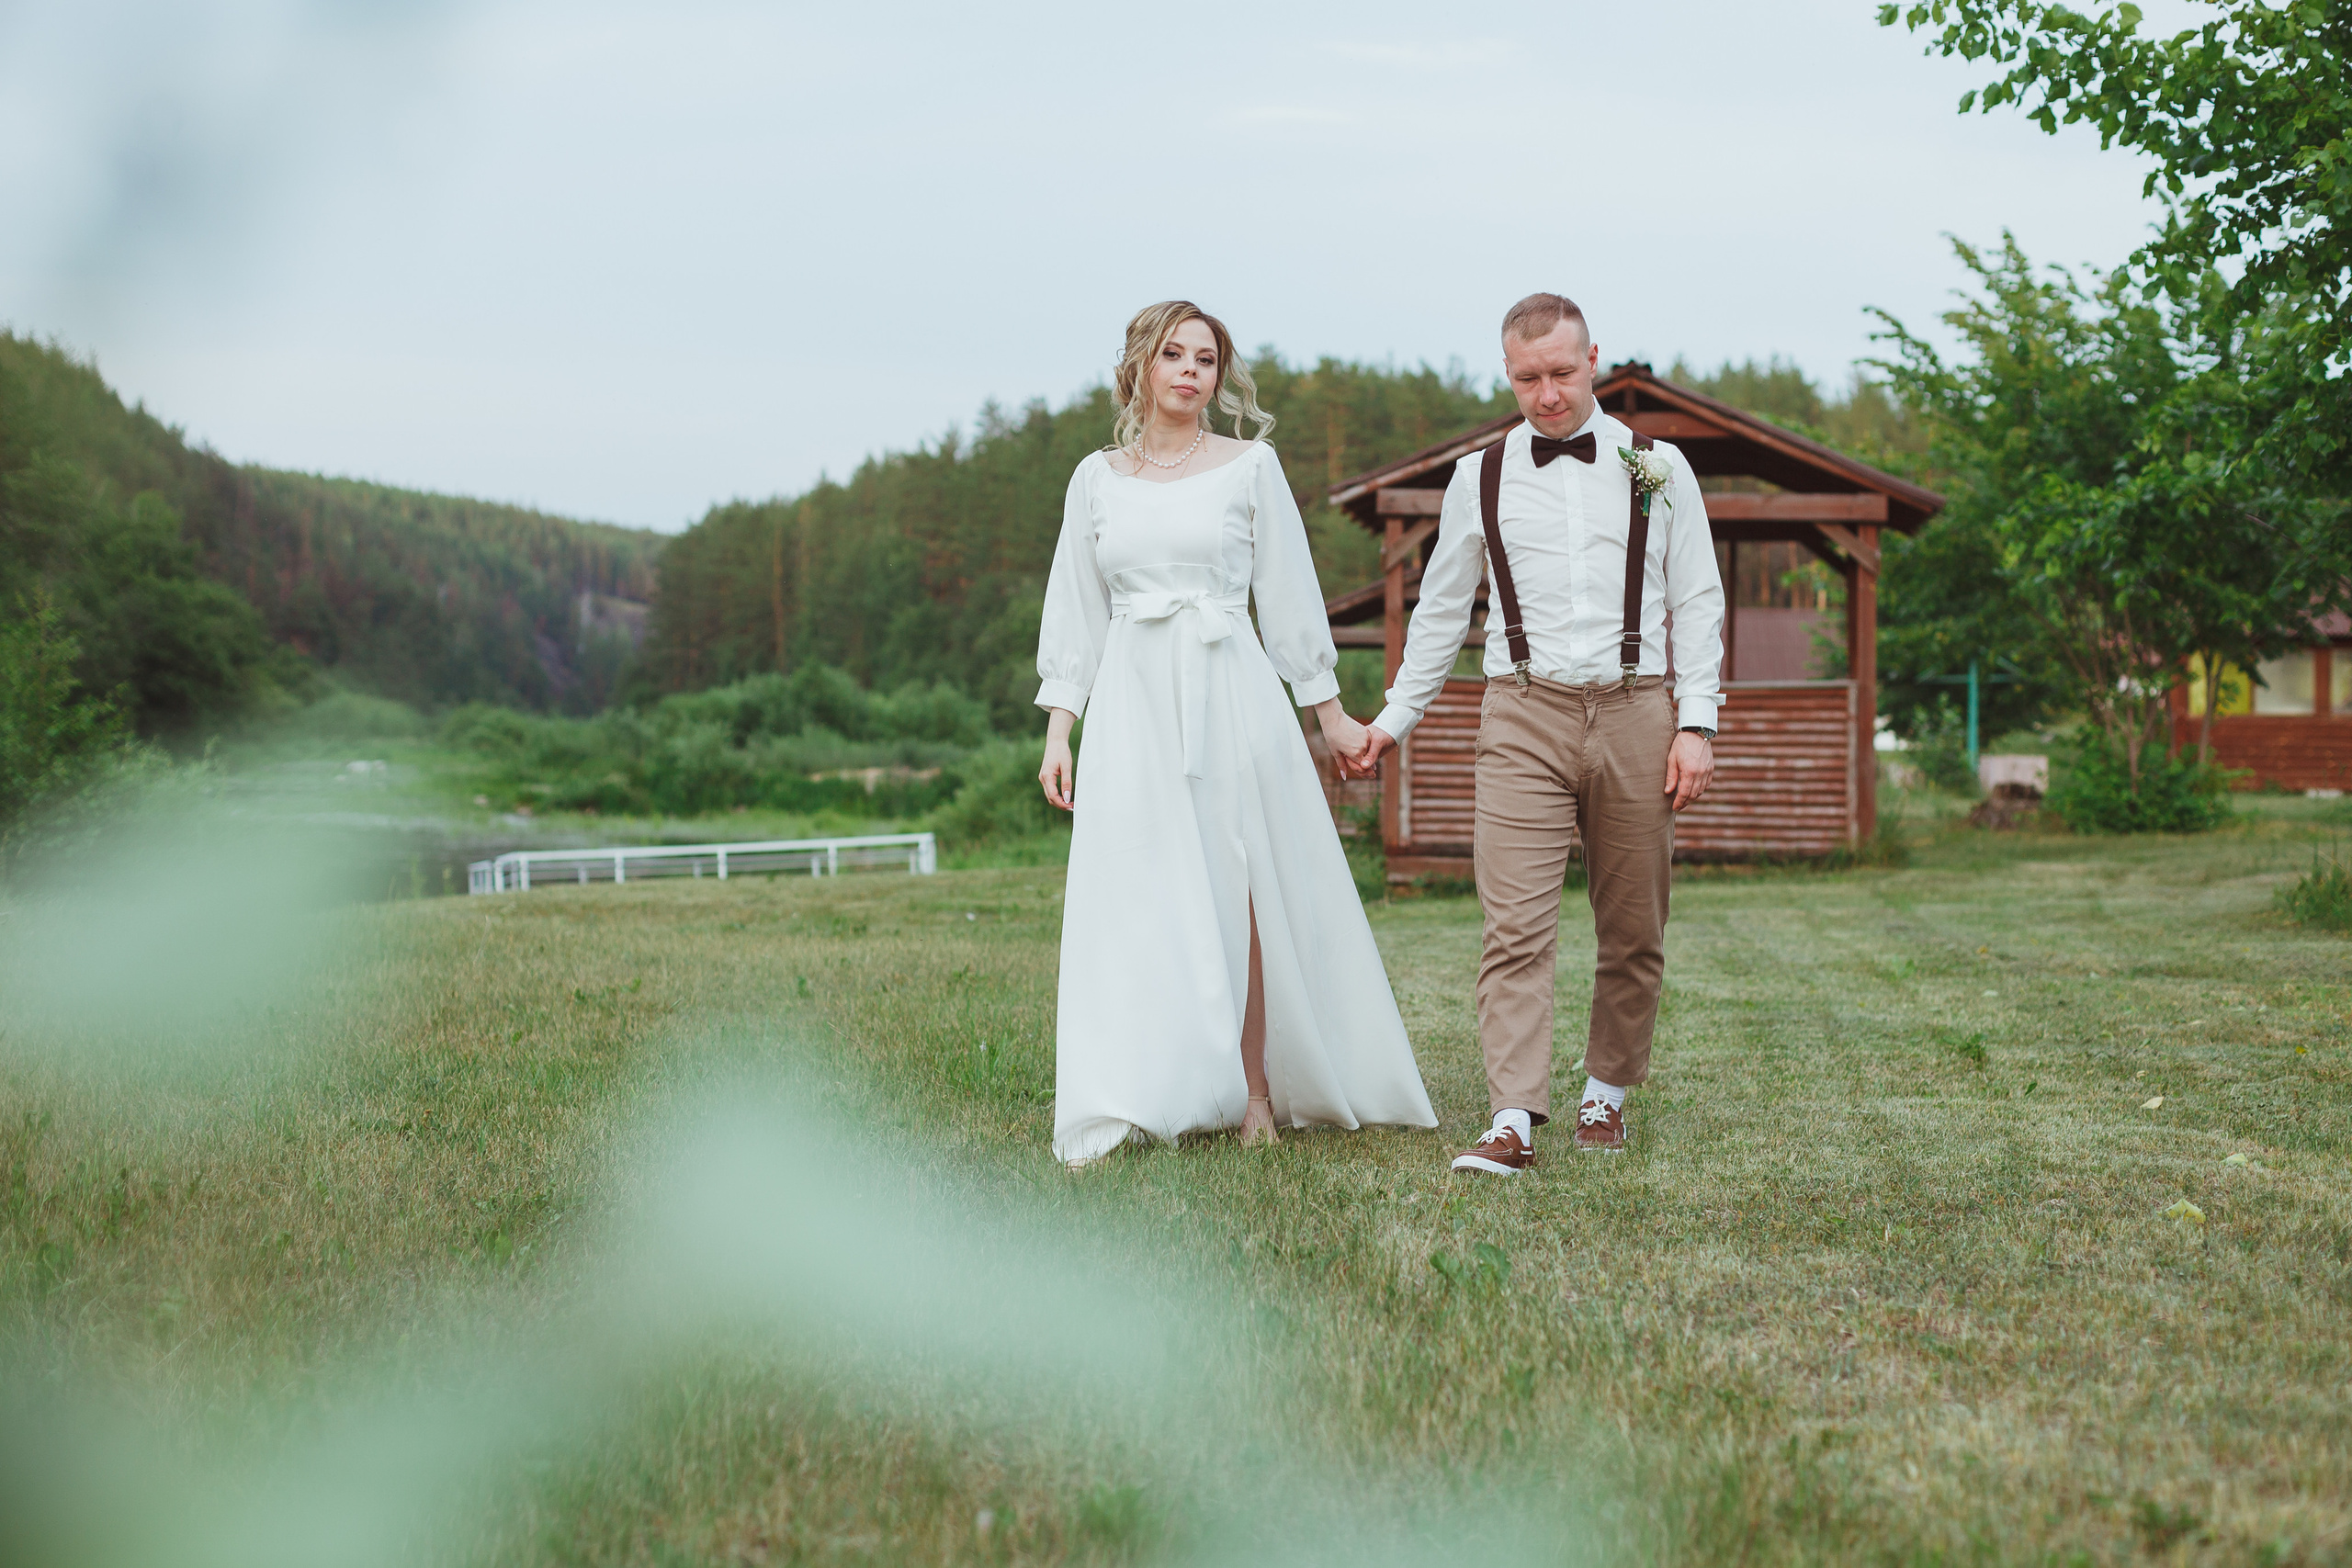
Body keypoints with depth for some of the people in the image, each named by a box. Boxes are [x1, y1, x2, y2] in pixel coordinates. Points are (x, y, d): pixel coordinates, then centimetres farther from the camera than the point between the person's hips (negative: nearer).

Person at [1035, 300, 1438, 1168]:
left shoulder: (1250, 465, 5)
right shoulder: (1097, 478, 11)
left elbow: (1290, 597, 8)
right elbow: (1075, 611, 12)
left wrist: (1330, 715, 9)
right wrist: (1057, 730, 6)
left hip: (1231, 694, -1)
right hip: (1133, 702, 2)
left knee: (1238, 888, 0)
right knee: (1137, 895, -3)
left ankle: (1255, 1091, 9)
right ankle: (1128, 1110, -3)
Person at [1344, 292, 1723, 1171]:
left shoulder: (1659, 471, 7)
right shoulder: (1479, 480, 8)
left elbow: (1696, 604, 7)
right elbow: (1441, 610, 16)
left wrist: (1697, 725, -1)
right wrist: (1395, 719, 16)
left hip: (1635, 711, 1)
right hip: (1525, 713, -1)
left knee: (1632, 929, 8)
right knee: (1515, 924, -11)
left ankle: (1606, 1092, 24)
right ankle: (1513, 1120, -15)